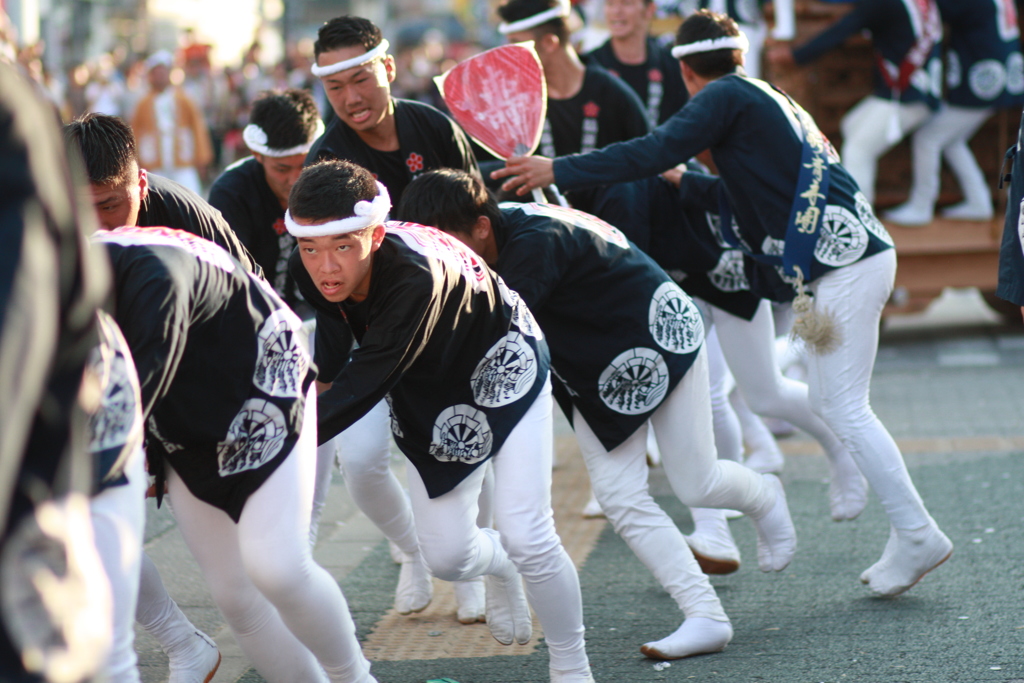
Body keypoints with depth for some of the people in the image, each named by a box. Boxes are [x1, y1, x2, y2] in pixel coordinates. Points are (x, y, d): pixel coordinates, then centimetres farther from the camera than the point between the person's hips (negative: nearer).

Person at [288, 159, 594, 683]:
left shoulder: (417, 274, -42)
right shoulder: (312, 270, -23)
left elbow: (364, 384, -45)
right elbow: (332, 363, -5)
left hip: (502, 369, -6)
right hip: (431, 397, 6)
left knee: (525, 537, -14)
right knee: (445, 556, 3)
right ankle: (499, 568, 40)